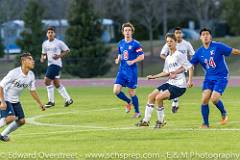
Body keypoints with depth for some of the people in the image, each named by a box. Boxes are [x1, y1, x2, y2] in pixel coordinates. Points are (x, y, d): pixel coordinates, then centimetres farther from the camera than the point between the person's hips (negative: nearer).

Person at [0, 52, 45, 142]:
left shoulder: (31, 75, -3)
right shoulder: (14, 73, -25)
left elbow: (32, 90, 12)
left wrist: (40, 104, 12)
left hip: (15, 101, 8)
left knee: (21, 121, 2)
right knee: (11, 118, -27)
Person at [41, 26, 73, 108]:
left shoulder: (59, 43, -9)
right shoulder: (45, 44, 10)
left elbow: (67, 50, -2)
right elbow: (44, 54, 21)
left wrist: (59, 56, -16)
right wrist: (42, 58, -1)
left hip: (56, 64, -8)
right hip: (50, 64, 8)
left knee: (47, 81, -14)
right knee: (57, 84, 13)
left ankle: (51, 101, -6)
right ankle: (68, 99, 23)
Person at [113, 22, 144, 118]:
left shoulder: (135, 44, -7)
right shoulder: (121, 43, 10)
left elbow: (142, 56, -7)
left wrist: (133, 61, -22)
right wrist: (118, 59, 1)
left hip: (132, 71, -5)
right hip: (122, 70, 5)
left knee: (132, 92, 0)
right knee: (116, 91, -7)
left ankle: (137, 112, 17)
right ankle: (128, 102, 21)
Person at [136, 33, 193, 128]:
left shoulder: (179, 55, -10)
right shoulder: (168, 58, 14)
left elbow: (190, 68, -12)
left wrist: (190, 81, -20)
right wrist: (154, 77, 18)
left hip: (179, 85, -9)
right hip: (170, 83, 9)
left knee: (159, 97, -21)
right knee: (151, 96, 4)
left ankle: (161, 121, -3)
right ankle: (146, 121, 12)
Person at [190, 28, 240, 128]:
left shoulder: (218, 46, -9)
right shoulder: (199, 52, 4)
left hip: (221, 77, -4)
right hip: (208, 78, 4)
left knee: (214, 99, -18)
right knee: (204, 99, -10)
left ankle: (224, 113, 13)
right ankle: (205, 124, 4)